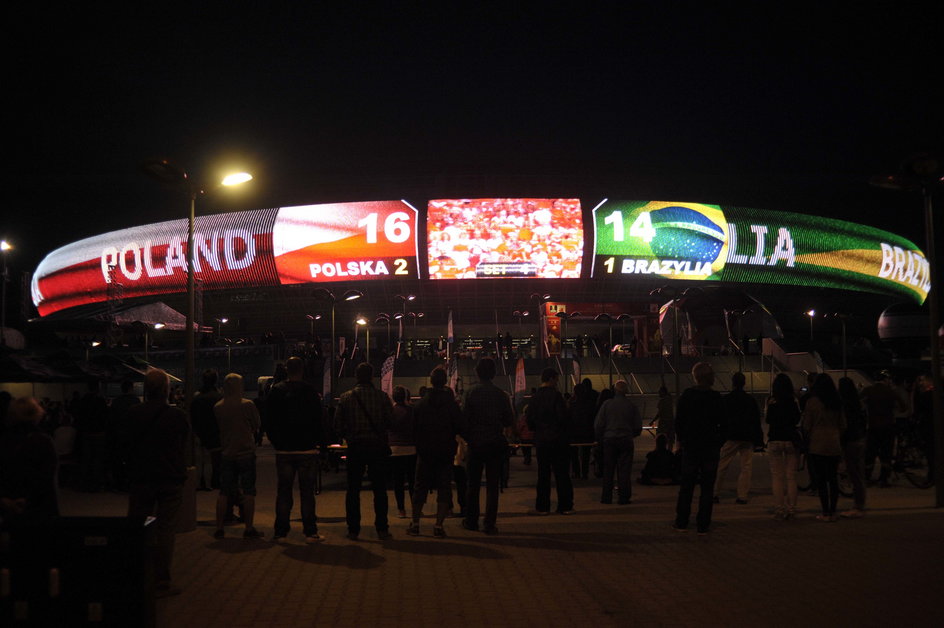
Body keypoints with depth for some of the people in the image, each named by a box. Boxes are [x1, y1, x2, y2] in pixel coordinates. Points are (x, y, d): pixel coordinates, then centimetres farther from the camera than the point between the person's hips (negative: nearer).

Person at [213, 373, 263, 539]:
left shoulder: (217, 407, -2)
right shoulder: (247, 405, -10)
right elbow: (257, 425, 1)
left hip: (226, 454, 3)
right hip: (246, 452, -3)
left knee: (224, 492, 10)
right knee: (248, 491, 3)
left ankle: (219, 528, 11)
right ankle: (248, 528, 3)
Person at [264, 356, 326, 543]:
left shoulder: (275, 391, 2)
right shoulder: (310, 391, -8)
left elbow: (268, 420, 6)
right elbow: (318, 420, -7)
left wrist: (276, 442, 15)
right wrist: (322, 441, 6)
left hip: (283, 450, 3)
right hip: (307, 450, -3)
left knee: (283, 491, 9)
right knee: (307, 491, 2)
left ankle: (280, 531, 11)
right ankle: (310, 532, 2)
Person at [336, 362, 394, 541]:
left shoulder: (346, 397, -1)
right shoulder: (382, 396, -4)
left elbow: (339, 424, -1)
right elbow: (390, 421, -4)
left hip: (355, 447, 0)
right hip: (378, 446, 0)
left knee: (353, 490, 7)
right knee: (379, 489, 6)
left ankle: (353, 529, 6)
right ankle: (382, 529, 5)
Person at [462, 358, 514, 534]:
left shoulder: (471, 392, -8)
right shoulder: (500, 394, -3)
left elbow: (464, 418, -8)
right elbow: (509, 420, 2)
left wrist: (467, 438, 7)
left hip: (476, 443, 0)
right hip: (496, 443, 0)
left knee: (473, 485, 11)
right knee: (492, 485, 4)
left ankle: (471, 521, 16)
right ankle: (490, 524, 1)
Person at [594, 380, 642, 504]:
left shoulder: (607, 404, -3)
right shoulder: (632, 406, 0)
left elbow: (598, 425, -2)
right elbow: (638, 427, 5)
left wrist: (600, 439, 11)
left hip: (609, 439, 0)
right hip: (626, 441, 0)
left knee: (608, 470, 7)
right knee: (624, 471, 3)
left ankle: (606, 497, 8)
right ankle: (624, 497, 2)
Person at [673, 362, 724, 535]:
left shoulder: (686, 395, -2)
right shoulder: (716, 398, -7)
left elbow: (678, 421, 1)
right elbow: (722, 423, -4)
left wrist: (681, 440, 13)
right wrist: (719, 442, 8)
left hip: (690, 445, 1)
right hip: (711, 447, -1)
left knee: (686, 485, 9)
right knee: (707, 486, 4)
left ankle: (682, 522, 10)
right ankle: (703, 525, 4)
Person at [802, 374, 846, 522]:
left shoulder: (813, 401, -8)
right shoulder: (837, 403, 5)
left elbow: (806, 425, -4)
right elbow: (843, 425, 11)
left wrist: (808, 437, 15)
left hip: (818, 445, -4)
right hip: (835, 445, 5)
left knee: (821, 479, -1)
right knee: (833, 478, 9)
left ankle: (825, 512, -1)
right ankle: (833, 511, 12)